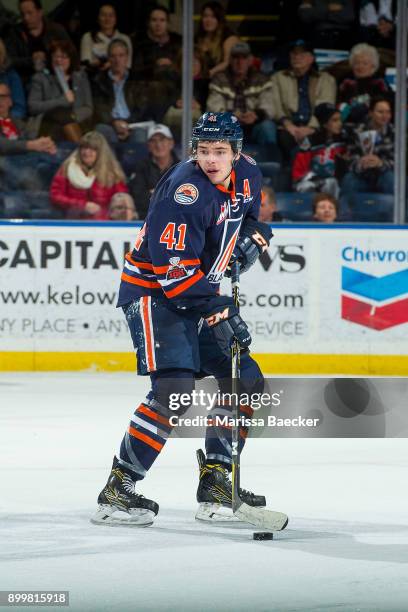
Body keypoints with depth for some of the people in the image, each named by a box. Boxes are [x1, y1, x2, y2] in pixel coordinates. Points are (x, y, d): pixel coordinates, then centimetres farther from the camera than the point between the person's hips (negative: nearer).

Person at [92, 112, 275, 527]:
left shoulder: (247, 175, 1)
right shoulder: (186, 189, -25)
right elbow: (173, 267, -28)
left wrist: (253, 235, 7)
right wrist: (218, 312, -29)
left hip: (199, 293, 9)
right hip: (150, 290, -9)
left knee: (245, 381, 7)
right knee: (174, 388, -23)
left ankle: (216, 482, 16)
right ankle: (117, 491, -20)